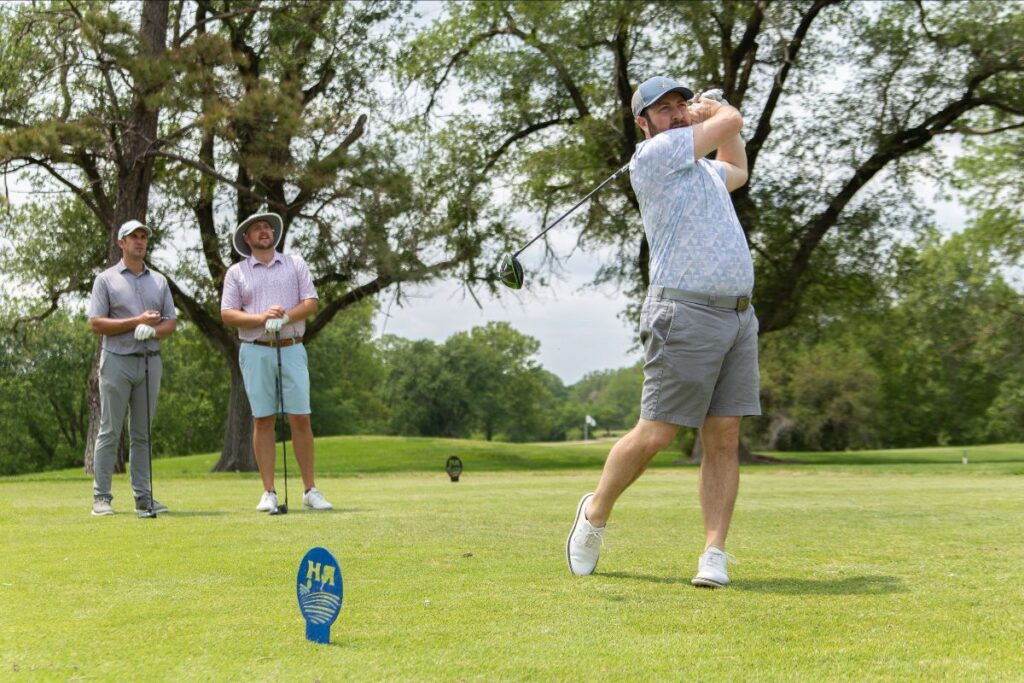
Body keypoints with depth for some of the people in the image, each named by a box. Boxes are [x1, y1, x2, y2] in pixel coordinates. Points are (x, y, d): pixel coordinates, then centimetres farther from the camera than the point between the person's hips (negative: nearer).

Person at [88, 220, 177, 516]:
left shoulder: (159, 281, 13)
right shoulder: (106, 279, 1)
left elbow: (170, 322, 11)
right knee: (109, 432, -3)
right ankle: (101, 497, 0)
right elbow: (95, 324, -6)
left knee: (142, 434, 7)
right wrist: (137, 321, -13)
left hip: (150, 360, 4)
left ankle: (143, 495, 9)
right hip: (117, 361, -4)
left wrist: (153, 330, -11)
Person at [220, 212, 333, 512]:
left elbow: (311, 302, 3)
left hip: (292, 350, 1)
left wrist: (285, 317, -15)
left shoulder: (295, 264, 9)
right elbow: (227, 314, 0)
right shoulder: (236, 273, 7)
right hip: (256, 352, 0)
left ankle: (310, 490, 4)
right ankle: (269, 493, 5)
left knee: (301, 419, -2)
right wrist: (261, 318, -15)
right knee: (263, 421, 1)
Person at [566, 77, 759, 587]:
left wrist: (700, 106, 37)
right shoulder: (653, 156, -5)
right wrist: (712, 111, 20)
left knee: (724, 439, -2)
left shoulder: (700, 166, 22)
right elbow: (731, 120, -2)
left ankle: (714, 555, -3)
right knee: (654, 435, -4)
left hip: (738, 316, 8)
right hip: (686, 314, -8)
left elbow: (737, 171, 46)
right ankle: (596, 512, 20)